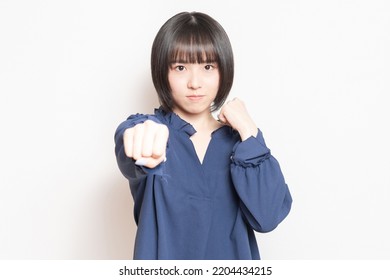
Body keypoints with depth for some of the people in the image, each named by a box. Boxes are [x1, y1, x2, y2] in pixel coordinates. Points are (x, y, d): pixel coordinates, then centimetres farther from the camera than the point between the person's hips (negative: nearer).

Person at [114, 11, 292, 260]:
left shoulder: (239, 138, -4)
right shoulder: (146, 130, -11)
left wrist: (249, 134, -20)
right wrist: (142, 135, -54)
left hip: (233, 255, 2)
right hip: (163, 262, -2)